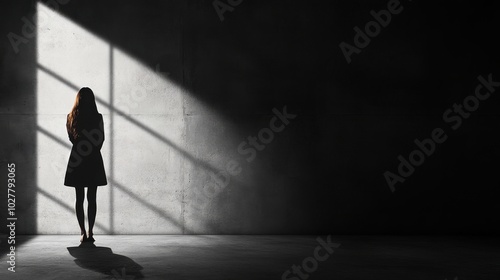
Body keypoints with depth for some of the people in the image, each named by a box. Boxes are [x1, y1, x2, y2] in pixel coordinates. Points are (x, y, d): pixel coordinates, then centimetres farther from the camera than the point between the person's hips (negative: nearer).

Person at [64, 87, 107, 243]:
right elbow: (101, 139, 0)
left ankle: (83, 232, 3)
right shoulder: (98, 117, -7)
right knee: (92, 198, 4)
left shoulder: (71, 118, -2)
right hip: (94, 160, -1)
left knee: (79, 198, 6)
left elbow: (71, 138, 9)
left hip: (76, 160, 1)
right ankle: (90, 232, 1)